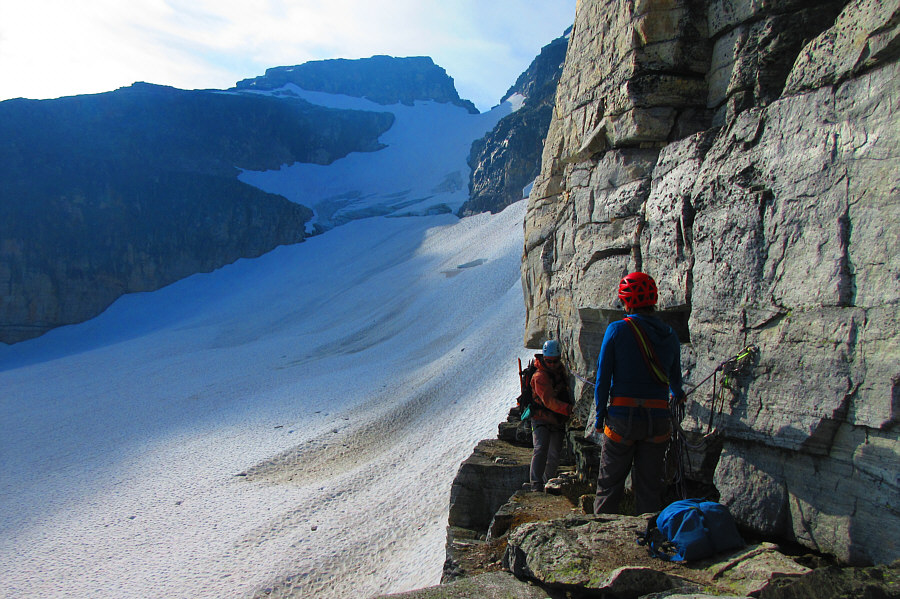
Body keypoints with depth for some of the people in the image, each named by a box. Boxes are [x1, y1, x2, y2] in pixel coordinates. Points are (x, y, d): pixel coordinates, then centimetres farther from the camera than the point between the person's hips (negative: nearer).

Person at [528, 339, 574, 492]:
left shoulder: (560, 369, 6)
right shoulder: (540, 376, -19)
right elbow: (549, 401, -30)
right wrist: (569, 409, -40)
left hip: (558, 421, 7)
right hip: (541, 418, -6)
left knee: (555, 455, 2)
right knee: (540, 449, -21)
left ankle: (547, 483, 17)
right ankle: (536, 485, -22)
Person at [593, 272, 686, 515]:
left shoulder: (617, 330, -6)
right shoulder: (669, 334, 5)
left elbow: (603, 377, -7)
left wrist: (600, 416, 2)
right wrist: (677, 394, 41)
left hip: (622, 416, -2)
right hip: (658, 419, 3)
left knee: (609, 485, 10)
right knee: (650, 487, 12)